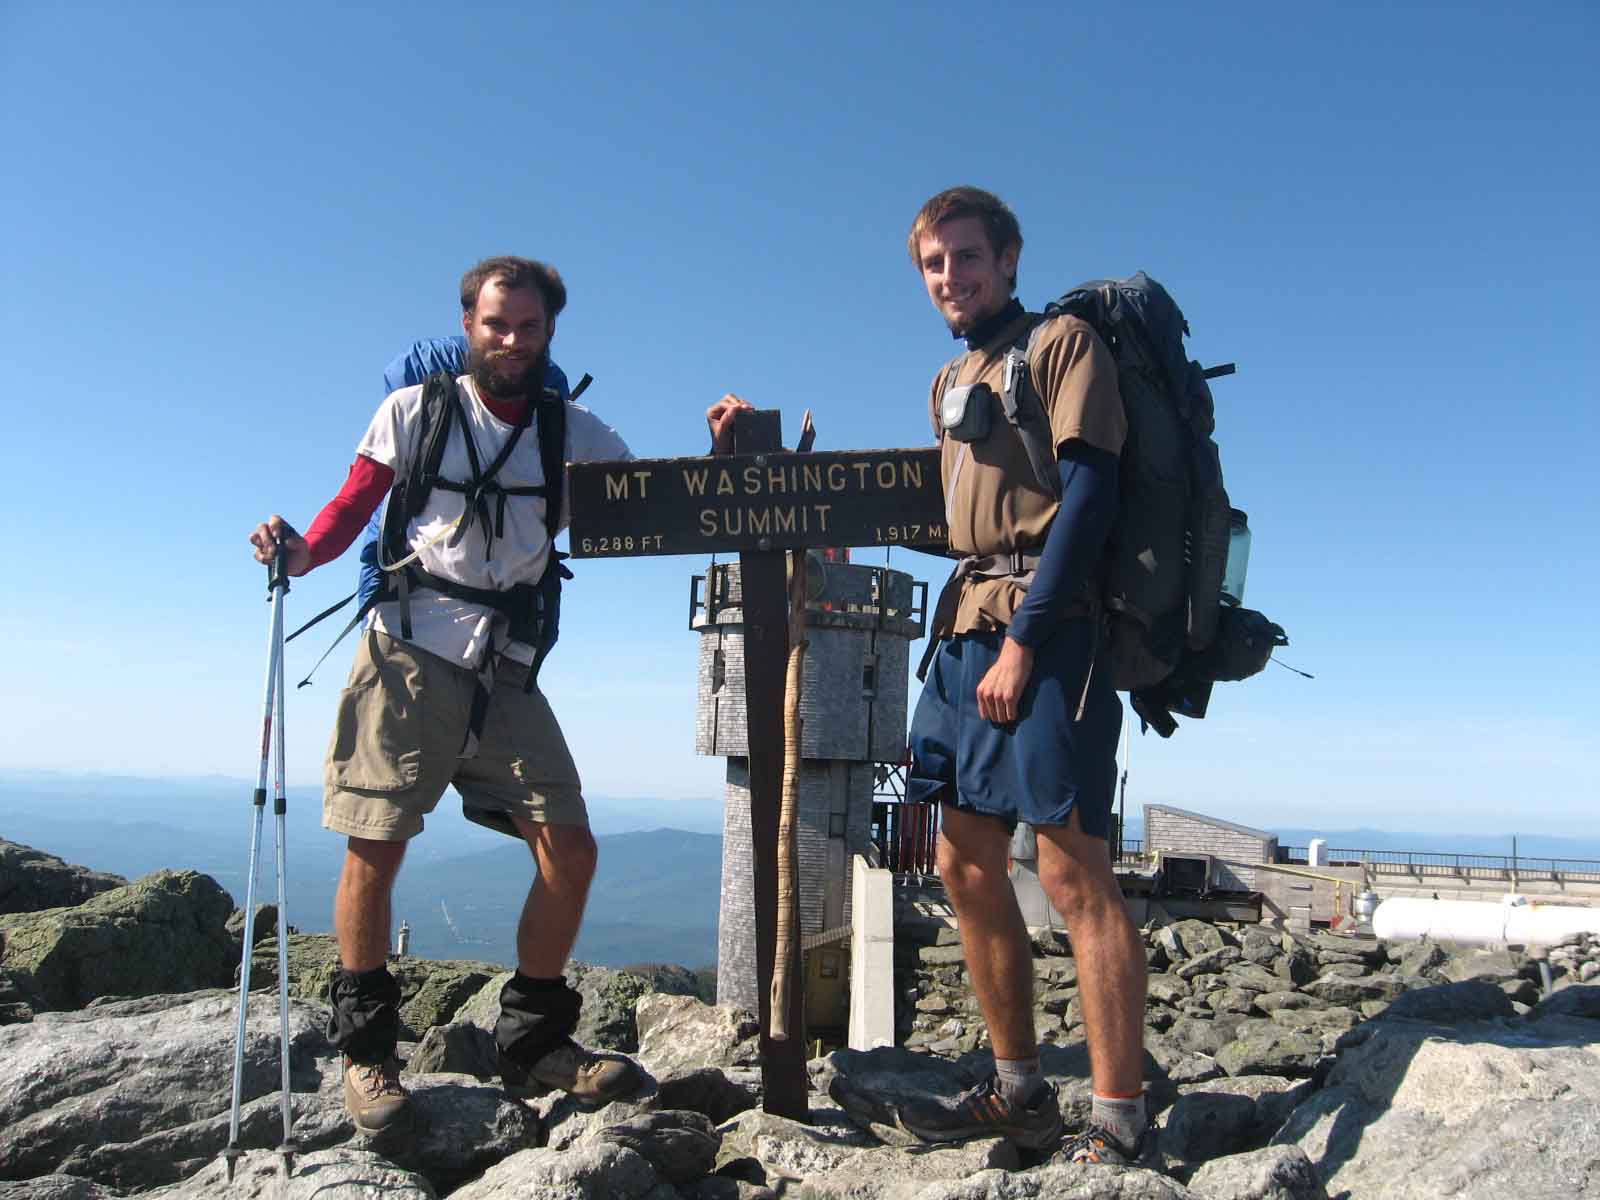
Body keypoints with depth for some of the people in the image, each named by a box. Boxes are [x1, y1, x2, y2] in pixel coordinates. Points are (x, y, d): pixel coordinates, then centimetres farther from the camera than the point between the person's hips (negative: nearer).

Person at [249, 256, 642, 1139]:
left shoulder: (576, 433, 12)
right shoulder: (415, 411, 7)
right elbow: (352, 507, 4)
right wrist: (302, 551, -17)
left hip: (507, 668, 3)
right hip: (410, 652, -2)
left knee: (570, 850, -4)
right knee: (375, 848, -5)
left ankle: (533, 1041, 13)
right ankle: (366, 1048, 15)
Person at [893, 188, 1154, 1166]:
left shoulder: (1063, 341, 0)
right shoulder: (951, 380, 24)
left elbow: (1088, 494, -11)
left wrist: (1024, 638, -18)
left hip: (1045, 628, -8)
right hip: (967, 628, 8)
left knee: (1073, 871, -9)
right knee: (967, 864, 8)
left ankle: (1120, 1122, 0)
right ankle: (1020, 1093, 20)